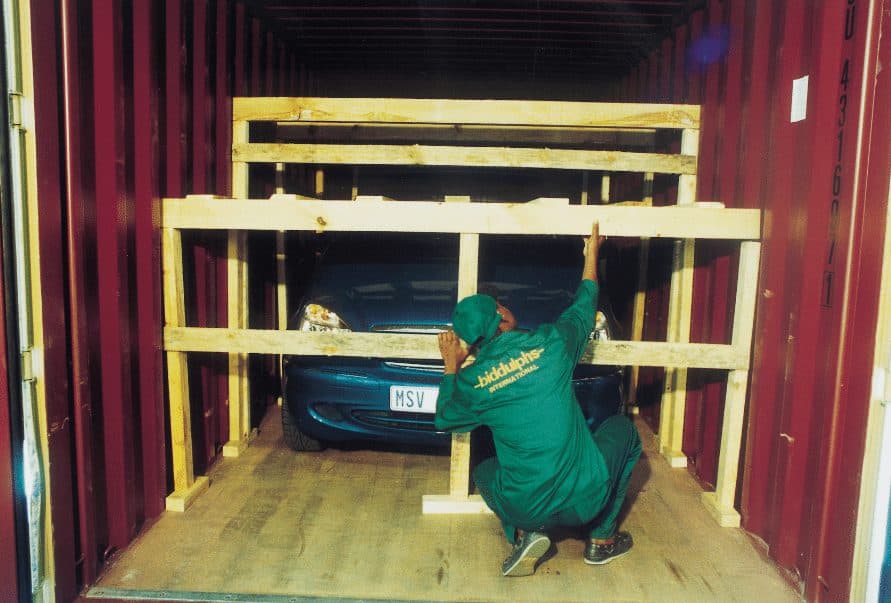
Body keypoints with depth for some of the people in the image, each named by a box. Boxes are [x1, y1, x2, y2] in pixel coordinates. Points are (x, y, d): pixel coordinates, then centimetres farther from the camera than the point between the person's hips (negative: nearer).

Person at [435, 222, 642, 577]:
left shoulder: (471, 381, -6)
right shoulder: (550, 343, -8)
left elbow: (444, 420, 16)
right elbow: (584, 307, 14)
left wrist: (451, 367, 23)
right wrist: (591, 254, 29)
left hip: (524, 509, 1)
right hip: (585, 499, -1)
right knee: (623, 428, 27)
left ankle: (524, 534, 7)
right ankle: (601, 540, 28)